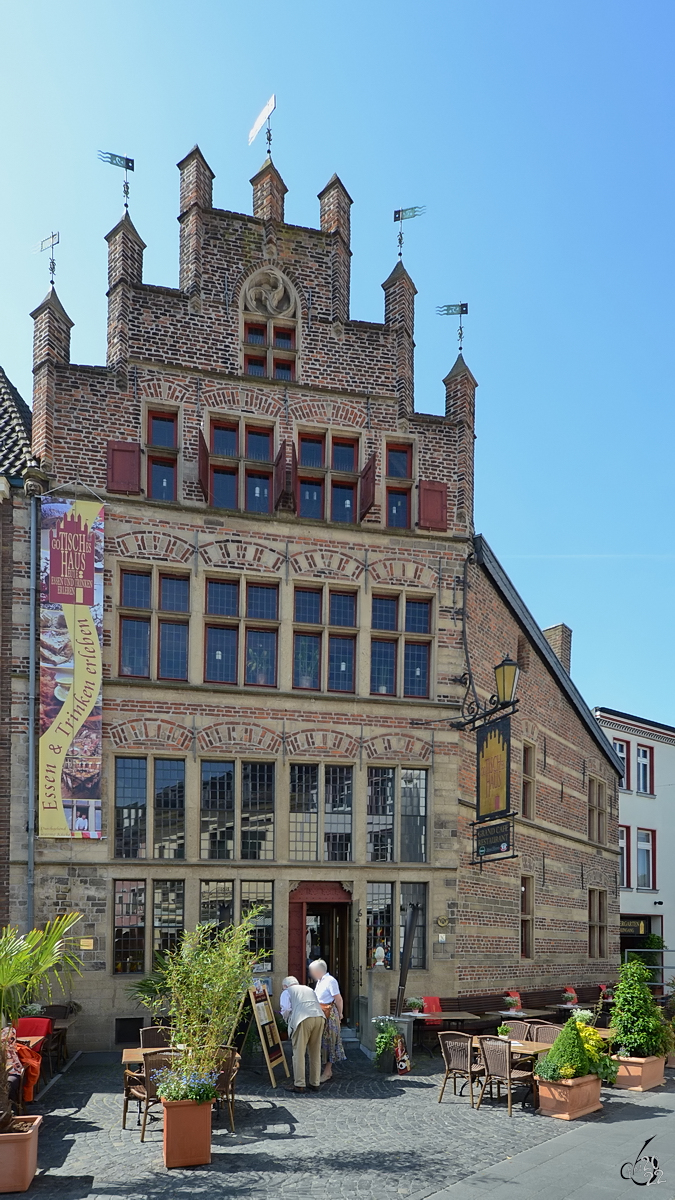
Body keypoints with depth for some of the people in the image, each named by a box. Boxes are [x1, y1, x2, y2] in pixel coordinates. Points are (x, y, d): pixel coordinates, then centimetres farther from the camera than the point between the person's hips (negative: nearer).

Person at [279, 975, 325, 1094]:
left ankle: (299, 1085, 0)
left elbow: (286, 1010, 4)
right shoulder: (309, 989, 34)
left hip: (304, 1020, -5)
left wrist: (287, 1021, 24)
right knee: (315, 1053, 13)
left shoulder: (286, 992, 18)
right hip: (320, 1017, 5)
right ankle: (315, 1084, 16)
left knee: (299, 1053, 1)